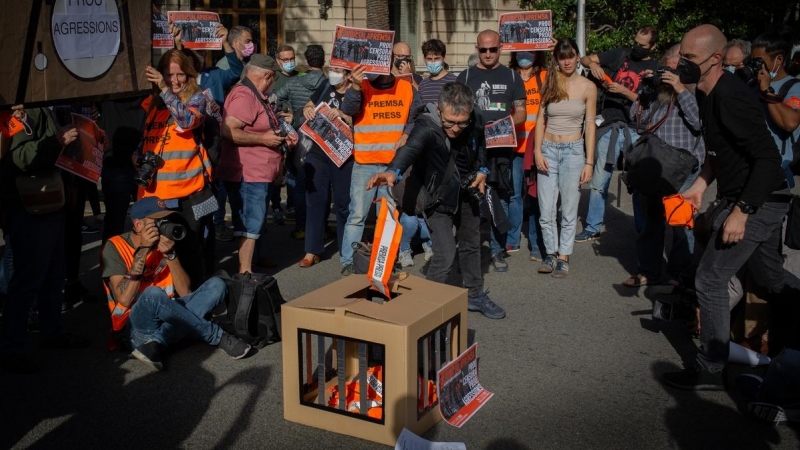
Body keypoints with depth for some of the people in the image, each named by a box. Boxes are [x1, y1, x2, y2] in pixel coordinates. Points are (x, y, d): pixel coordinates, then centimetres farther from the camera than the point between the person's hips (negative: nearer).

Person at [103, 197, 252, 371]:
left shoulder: (163, 243, 7)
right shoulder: (116, 247, -8)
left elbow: (185, 292, -2)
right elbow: (124, 299, -21)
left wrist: (170, 254, -15)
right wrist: (143, 250, -21)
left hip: (168, 319, 6)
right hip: (135, 328, -5)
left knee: (216, 285, -11)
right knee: (153, 294, -37)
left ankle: (158, 342, -26)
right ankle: (218, 337, -18)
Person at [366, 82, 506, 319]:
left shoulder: (476, 121, -18)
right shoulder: (427, 126, -34)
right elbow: (410, 148, -55)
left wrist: (482, 170, -9)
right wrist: (393, 171, -75)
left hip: (466, 192, 6)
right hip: (439, 196, -5)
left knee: (471, 244, 20)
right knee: (445, 254, -15)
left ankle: (475, 295, 40)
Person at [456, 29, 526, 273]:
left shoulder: (511, 77, 10)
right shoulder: (466, 77, 9)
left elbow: (521, 112, 9)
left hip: (502, 146, 1)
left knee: (500, 200, 2)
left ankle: (497, 250, 12)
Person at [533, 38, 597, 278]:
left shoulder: (588, 87, 0)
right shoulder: (548, 85, 6)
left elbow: (589, 125, 0)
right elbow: (541, 121, 8)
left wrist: (589, 162, -4)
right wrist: (537, 151, -4)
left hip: (573, 150, -2)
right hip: (548, 150, 2)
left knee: (569, 210, 2)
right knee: (546, 210, 3)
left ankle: (564, 256, 14)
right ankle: (551, 253, 19)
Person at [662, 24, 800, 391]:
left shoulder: (731, 98, -25)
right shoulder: (707, 93, 5)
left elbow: (768, 158, -26)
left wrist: (741, 211, -26)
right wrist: (699, 186, 12)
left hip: (757, 201, -10)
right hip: (738, 196, 10)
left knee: (710, 280, -4)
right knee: (771, 277, 21)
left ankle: (710, 372, 9)